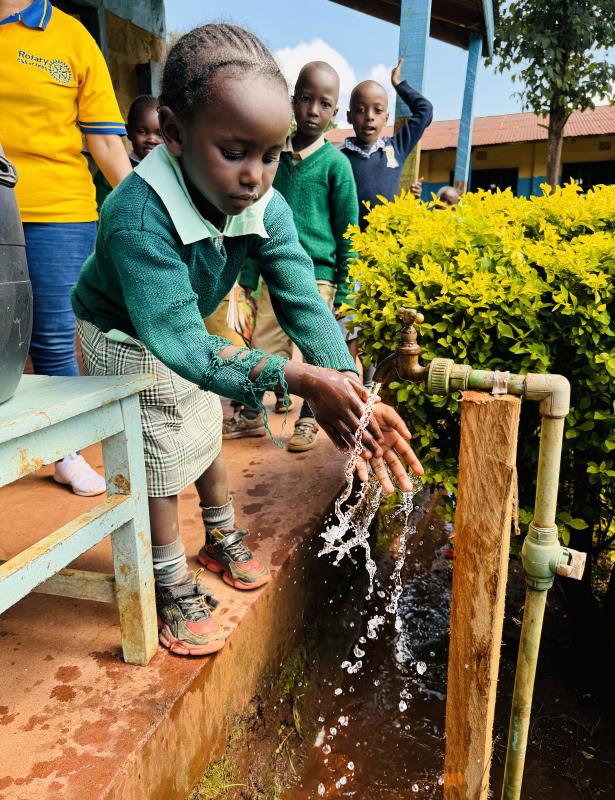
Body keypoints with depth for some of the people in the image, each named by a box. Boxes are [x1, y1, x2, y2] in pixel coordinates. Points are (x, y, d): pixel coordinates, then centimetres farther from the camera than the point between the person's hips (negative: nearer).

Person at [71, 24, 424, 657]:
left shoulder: (269, 209, -24)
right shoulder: (137, 216, -41)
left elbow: (303, 302, -31)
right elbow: (181, 342, -46)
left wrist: (353, 391, -46)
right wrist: (293, 378, -55)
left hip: (191, 334, 6)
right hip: (125, 338, -6)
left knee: (206, 437, 19)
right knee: (159, 460, -1)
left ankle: (222, 540, 44)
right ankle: (175, 591, 21)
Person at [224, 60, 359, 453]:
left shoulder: (335, 162, -4)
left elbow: (348, 229, -3)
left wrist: (343, 290, -5)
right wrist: (249, 277, 9)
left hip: (317, 275, -4)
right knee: (264, 347, 9)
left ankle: (308, 420, 24)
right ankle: (252, 415, 26)